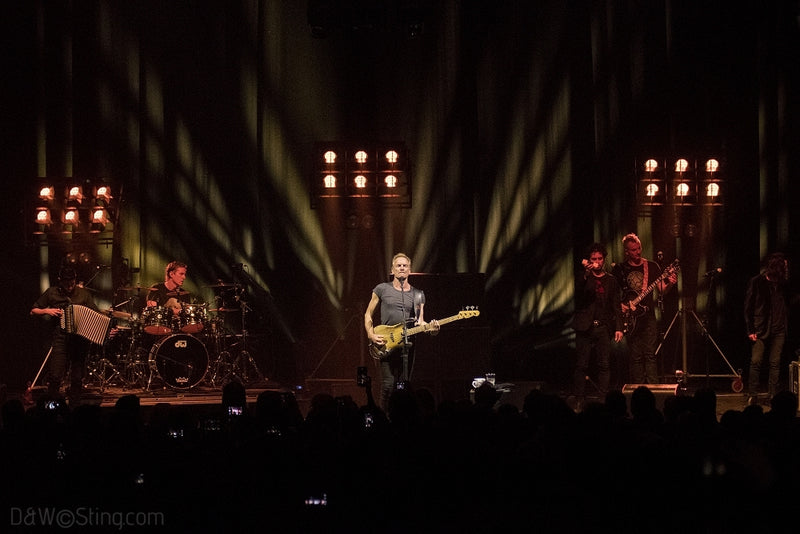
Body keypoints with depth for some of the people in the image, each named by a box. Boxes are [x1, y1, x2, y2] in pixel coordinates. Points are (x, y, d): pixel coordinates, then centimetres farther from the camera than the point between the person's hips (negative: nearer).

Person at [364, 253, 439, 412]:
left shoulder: (418, 295, 14)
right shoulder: (382, 289, 6)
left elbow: (420, 322, 13)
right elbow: (368, 315, 10)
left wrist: (430, 328, -10)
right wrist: (371, 335, -5)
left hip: (407, 345, 3)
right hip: (385, 346, -3)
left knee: (403, 386, 2)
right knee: (388, 385, -12)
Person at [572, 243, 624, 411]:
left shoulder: (611, 281, 13)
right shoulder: (582, 278, 7)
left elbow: (616, 307, 11)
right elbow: (578, 292, -14)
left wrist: (619, 327, 1)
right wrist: (586, 274, -29)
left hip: (604, 328, 2)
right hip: (585, 327, -2)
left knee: (604, 365, -3)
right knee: (581, 365, -2)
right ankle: (579, 400, 2)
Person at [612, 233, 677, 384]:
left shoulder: (652, 267, 8)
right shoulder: (619, 269, 6)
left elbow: (662, 291, 4)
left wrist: (669, 284, -18)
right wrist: (619, 306, -9)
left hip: (648, 316, 0)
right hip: (630, 319, 0)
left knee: (650, 354, -6)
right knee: (635, 356, 1)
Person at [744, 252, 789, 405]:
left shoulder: (782, 283, 8)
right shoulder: (756, 282, -2)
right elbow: (748, 307, -1)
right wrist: (750, 330, -4)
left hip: (779, 329, 3)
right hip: (760, 328, -3)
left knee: (775, 363, 2)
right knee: (756, 361, -7)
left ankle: (772, 394, 8)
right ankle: (753, 395, 1)